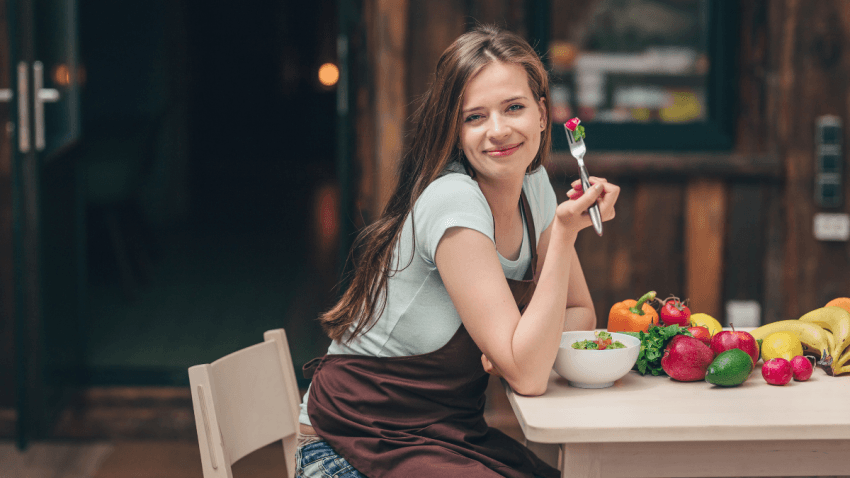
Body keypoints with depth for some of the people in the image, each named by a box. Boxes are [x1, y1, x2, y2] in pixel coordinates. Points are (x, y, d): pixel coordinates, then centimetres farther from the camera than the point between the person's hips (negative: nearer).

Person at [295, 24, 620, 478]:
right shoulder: (454, 201, -22)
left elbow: (579, 314, 11)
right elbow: (527, 376, -25)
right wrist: (564, 232, -27)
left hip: (451, 432, 7)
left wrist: (527, 343, -11)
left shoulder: (532, 185, 2)